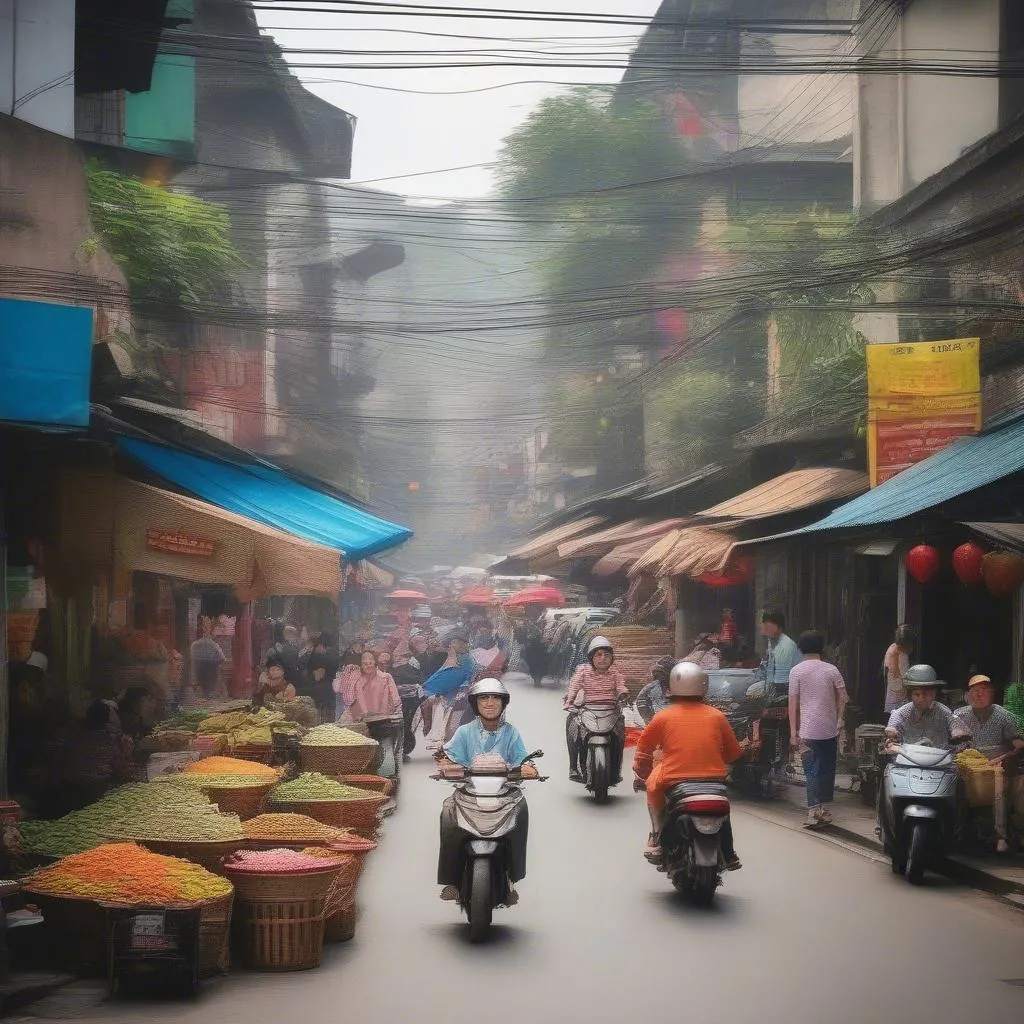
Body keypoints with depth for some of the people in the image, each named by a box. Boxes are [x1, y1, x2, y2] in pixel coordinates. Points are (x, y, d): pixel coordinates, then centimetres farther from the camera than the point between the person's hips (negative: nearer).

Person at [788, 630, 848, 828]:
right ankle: (824, 809, 19)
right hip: (830, 729, 2)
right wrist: (840, 719, 10)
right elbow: (843, 697, -4)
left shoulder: (797, 671, -4)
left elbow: (793, 703, -6)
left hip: (808, 730, -2)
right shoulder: (831, 670, 2)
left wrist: (793, 732, -3)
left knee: (812, 771, -1)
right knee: (827, 769, 13)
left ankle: (813, 812, -8)